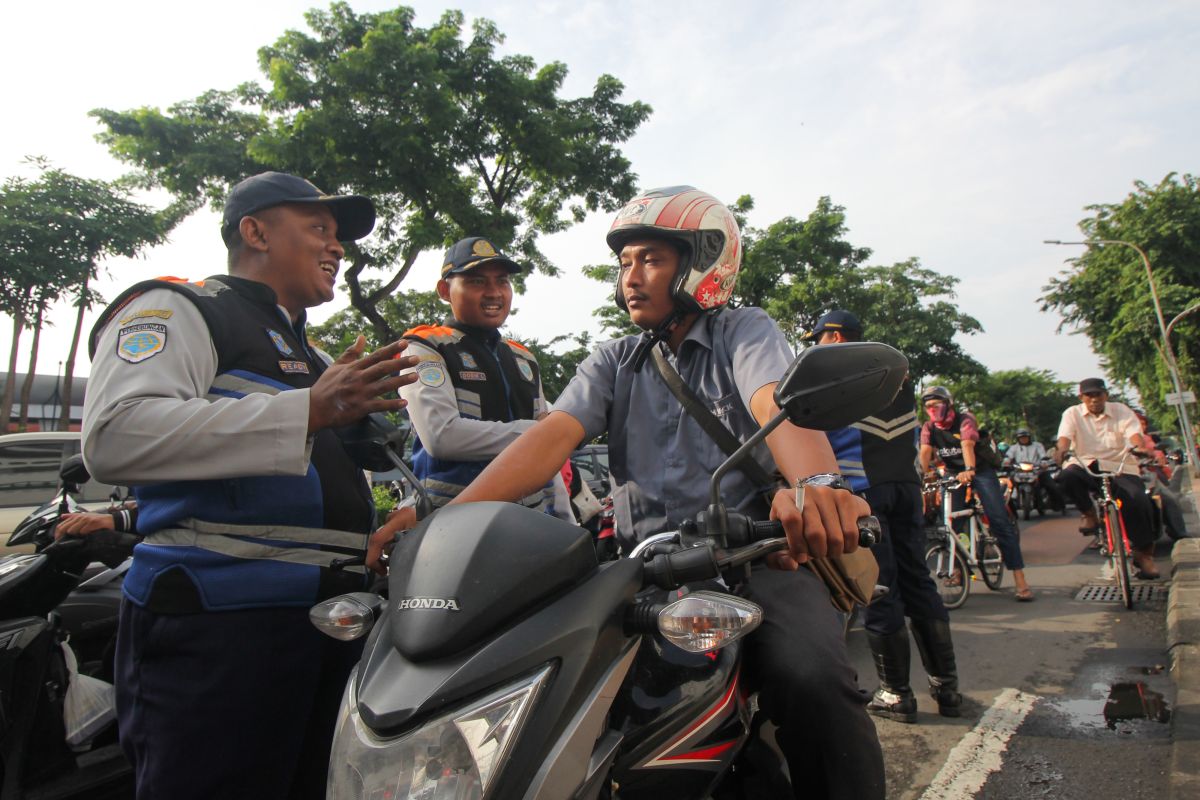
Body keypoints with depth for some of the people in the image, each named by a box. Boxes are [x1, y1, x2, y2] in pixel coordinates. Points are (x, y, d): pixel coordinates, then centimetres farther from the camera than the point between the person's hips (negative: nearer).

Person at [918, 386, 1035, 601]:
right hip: (954, 473, 4)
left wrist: (969, 470, -53)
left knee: (1000, 522, -12)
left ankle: (1020, 580, -12)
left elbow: (967, 445, -36)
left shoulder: (964, 420, -18)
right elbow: (925, 452, -21)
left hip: (981, 470, -4)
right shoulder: (928, 428, -7)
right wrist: (921, 474, -40)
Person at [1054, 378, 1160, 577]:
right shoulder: (1072, 414, 7)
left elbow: (1134, 434, -10)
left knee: (1138, 500, -25)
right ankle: (1089, 514, -6)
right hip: (1085, 466, 0)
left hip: (1119, 468, 1)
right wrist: (1062, 450, -35)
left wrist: (1138, 447, -34)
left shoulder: (1121, 411, 8)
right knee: (1067, 476, -35)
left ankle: (1144, 553, -3)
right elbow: (1065, 435, -11)